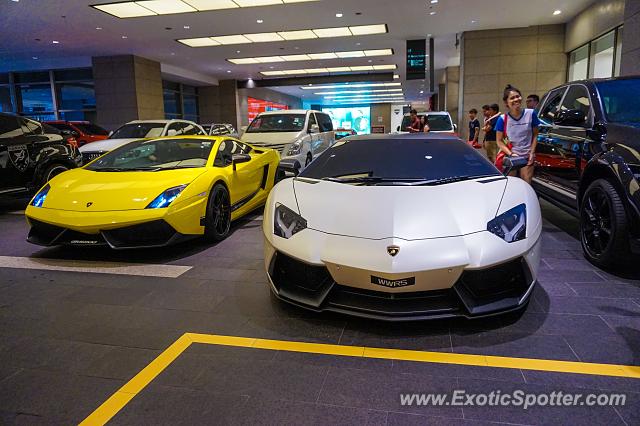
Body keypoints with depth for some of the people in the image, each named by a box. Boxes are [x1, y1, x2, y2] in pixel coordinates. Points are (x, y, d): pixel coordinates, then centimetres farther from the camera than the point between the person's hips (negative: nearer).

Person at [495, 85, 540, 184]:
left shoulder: (531, 114, -4)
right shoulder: (503, 119, -6)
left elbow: (535, 135, 4)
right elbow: (499, 141, -2)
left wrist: (532, 153, -5)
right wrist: (510, 153, -15)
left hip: (527, 157, 1)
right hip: (510, 158, -1)